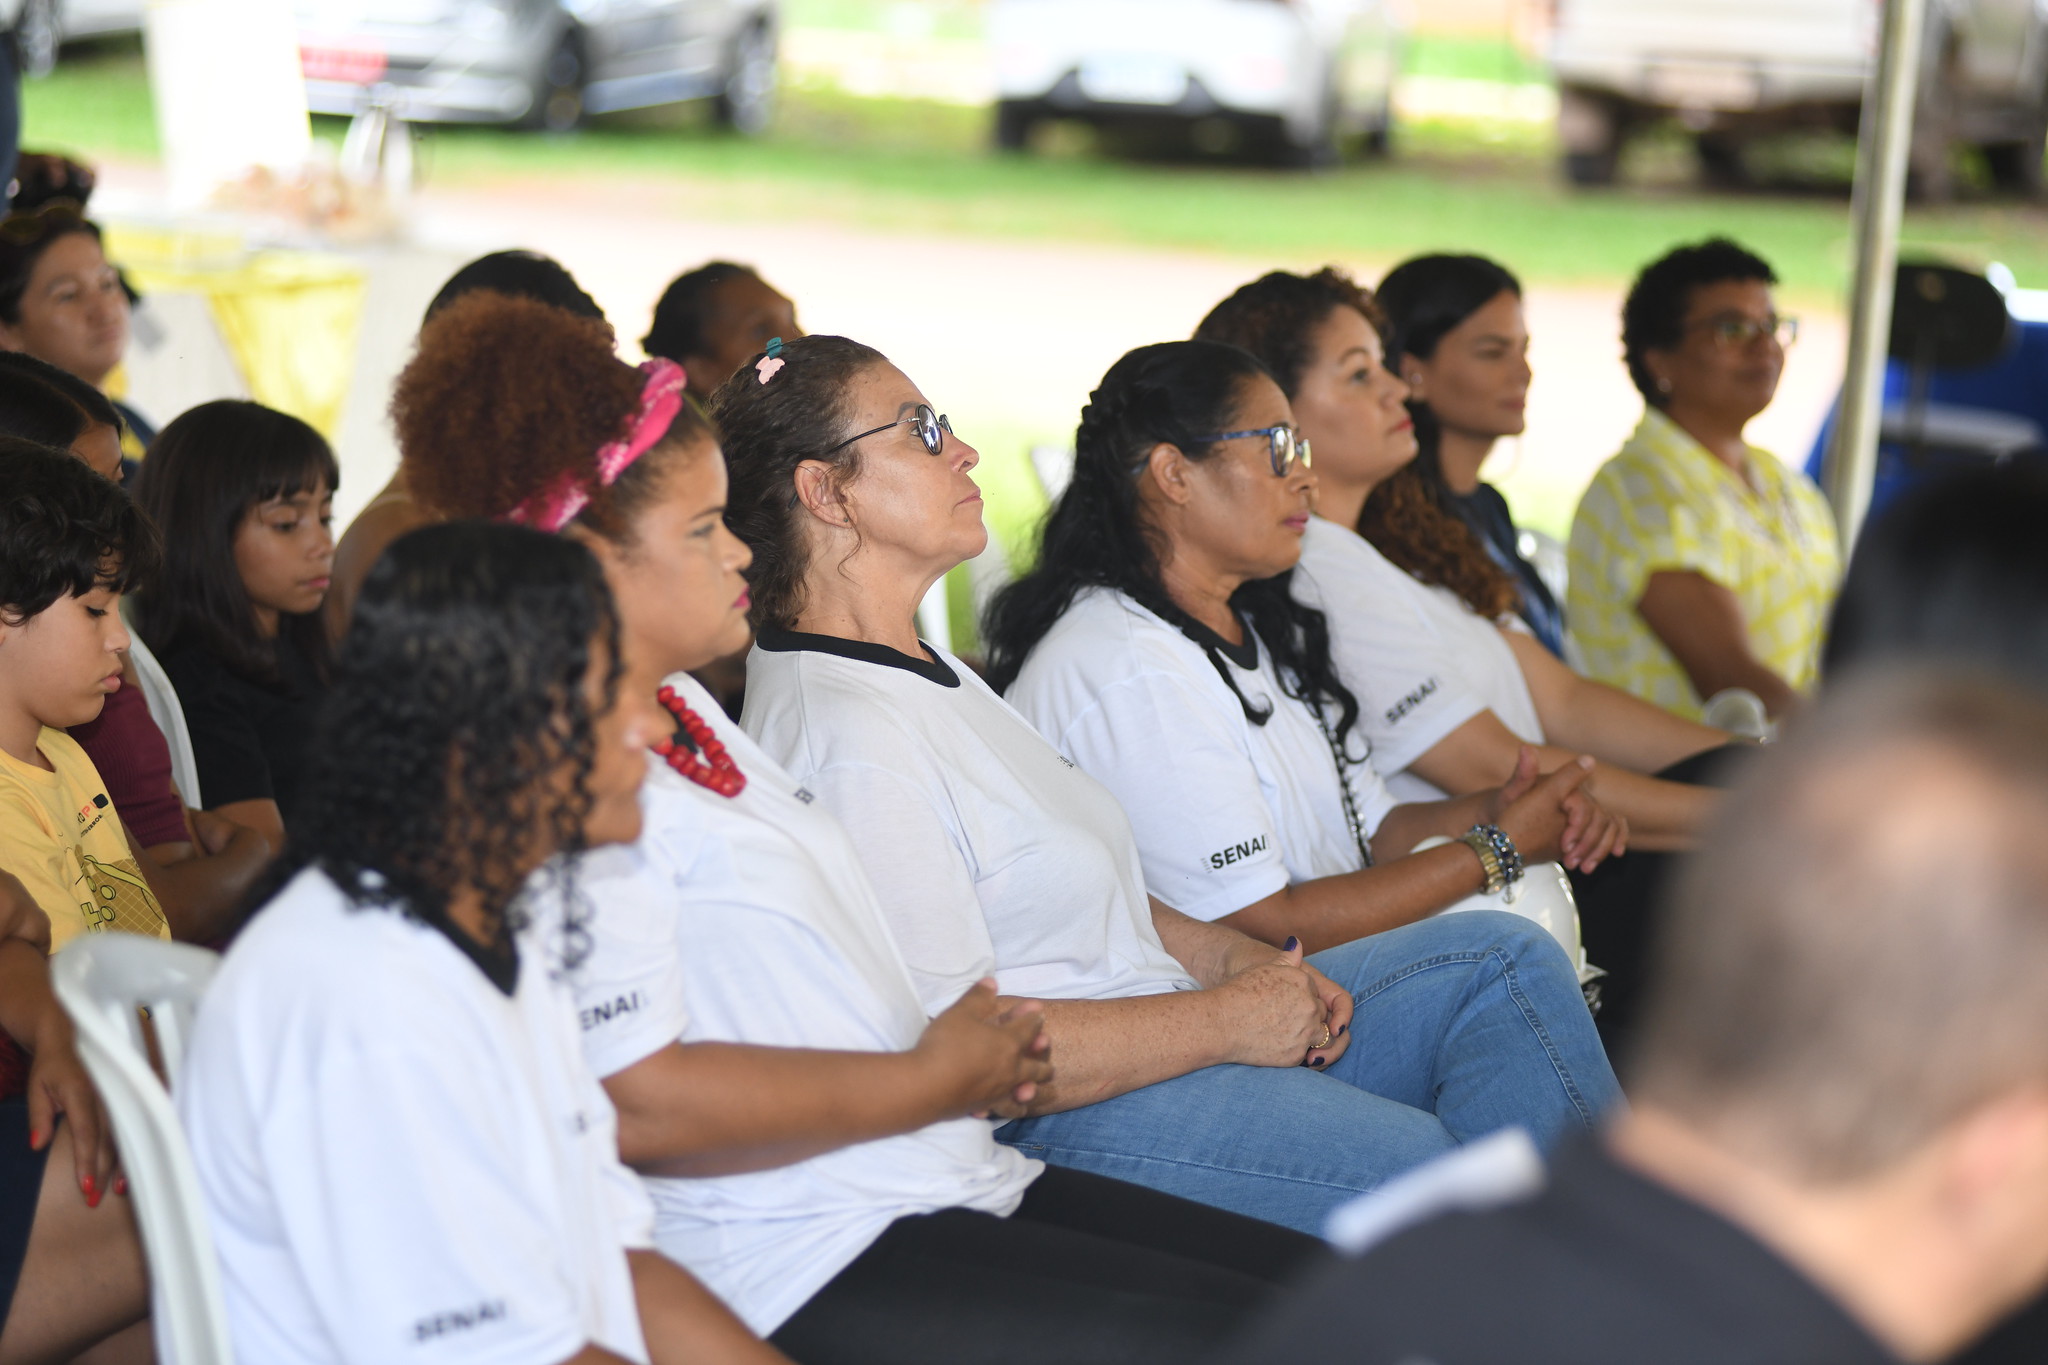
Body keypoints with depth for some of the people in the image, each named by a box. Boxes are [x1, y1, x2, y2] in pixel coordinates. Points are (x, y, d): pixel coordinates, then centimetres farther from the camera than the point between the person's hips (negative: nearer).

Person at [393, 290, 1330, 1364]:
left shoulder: (683, 706, 18)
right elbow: (638, 1102, -24)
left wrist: (970, 1047, 9)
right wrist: (935, 1079, -14)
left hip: (954, 1185, 10)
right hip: (805, 1266, -10)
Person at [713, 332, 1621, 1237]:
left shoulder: (929, 675, 18)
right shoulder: (846, 739, -17)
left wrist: (1238, 959, 7)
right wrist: (1224, 1020, -16)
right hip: (1052, 1127, -11)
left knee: (1502, 958, 2)